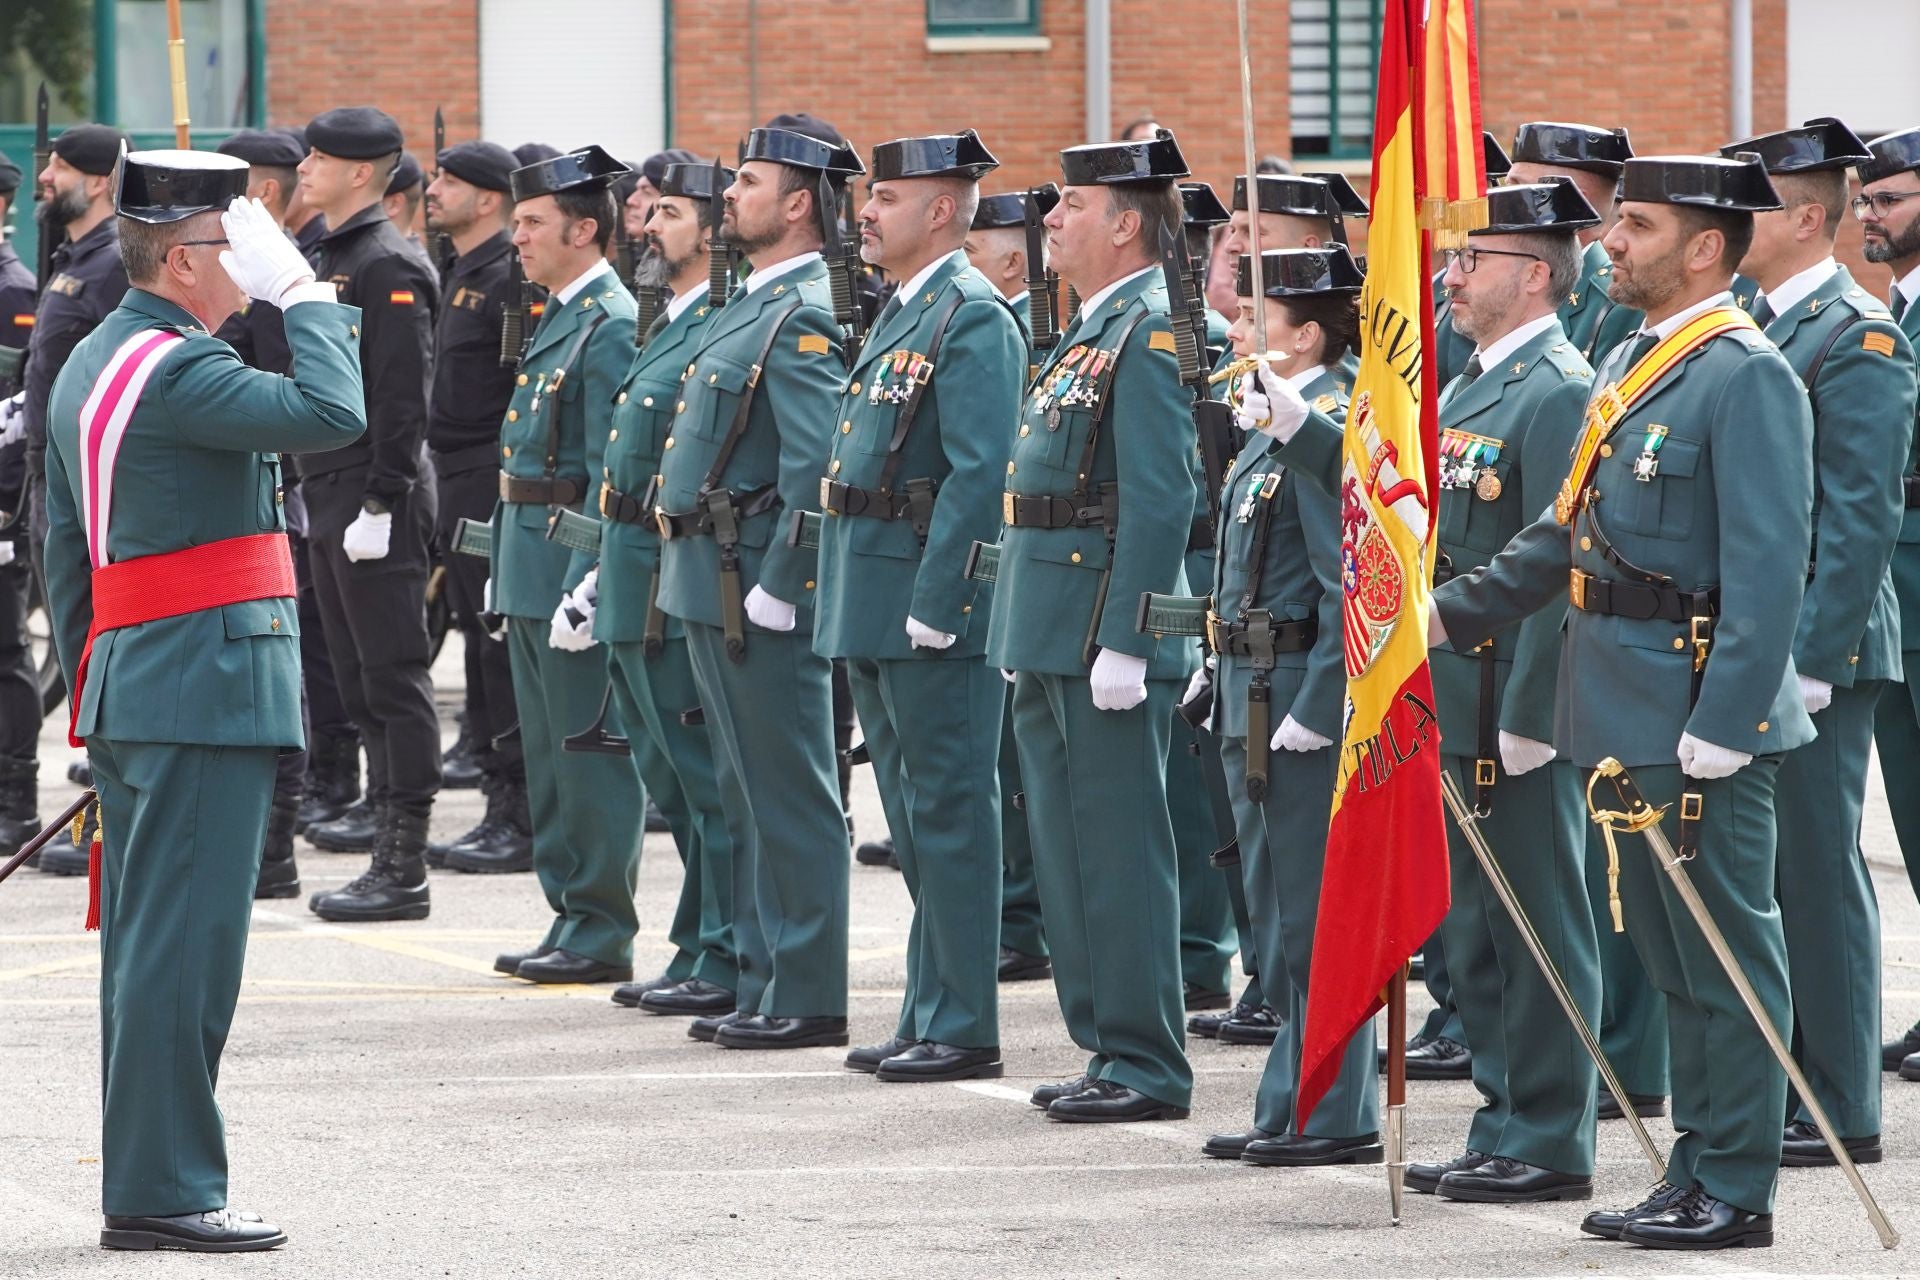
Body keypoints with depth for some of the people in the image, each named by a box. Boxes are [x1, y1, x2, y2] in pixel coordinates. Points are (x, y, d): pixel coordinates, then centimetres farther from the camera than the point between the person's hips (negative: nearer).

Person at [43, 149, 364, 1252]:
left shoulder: (90, 365, 16)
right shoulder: (175, 368, -15)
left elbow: (66, 546, 20)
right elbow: (332, 413, -26)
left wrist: (92, 686, 23)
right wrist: (301, 291, -13)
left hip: (128, 685, 10)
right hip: (209, 686, -10)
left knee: (147, 941, 13)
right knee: (186, 941, -8)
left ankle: (143, 1183, 18)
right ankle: (165, 1190, -7)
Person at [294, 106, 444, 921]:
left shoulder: (389, 268, -14)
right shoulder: (329, 258, 15)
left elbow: (403, 398, -19)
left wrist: (380, 503, -22)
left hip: (375, 498, -10)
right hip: (328, 493, 10)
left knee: (391, 674, -9)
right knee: (357, 668, 20)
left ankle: (403, 868, -11)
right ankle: (384, 811, 36)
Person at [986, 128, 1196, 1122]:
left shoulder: (1152, 331, -14)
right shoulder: (1090, 330, 17)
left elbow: (1162, 498, -20)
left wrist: (1123, 640, -22)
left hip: (1103, 625, -10)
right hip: (1049, 630, 10)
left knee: (1118, 849, -6)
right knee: (1068, 848, 13)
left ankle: (1146, 1066, -1)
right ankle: (1107, 1047, 20)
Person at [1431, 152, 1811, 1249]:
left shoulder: (1746, 376, -14)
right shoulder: (1635, 365, 15)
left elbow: (1769, 567, -20)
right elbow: (1573, 531, 22)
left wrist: (1721, 724, -23)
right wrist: (1455, 612, 18)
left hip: (1700, 711, -10)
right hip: (1625, 708, 10)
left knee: (1726, 955, -3)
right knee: (1674, 954, 14)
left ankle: (1739, 1190, 2)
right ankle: (1698, 1175, 21)